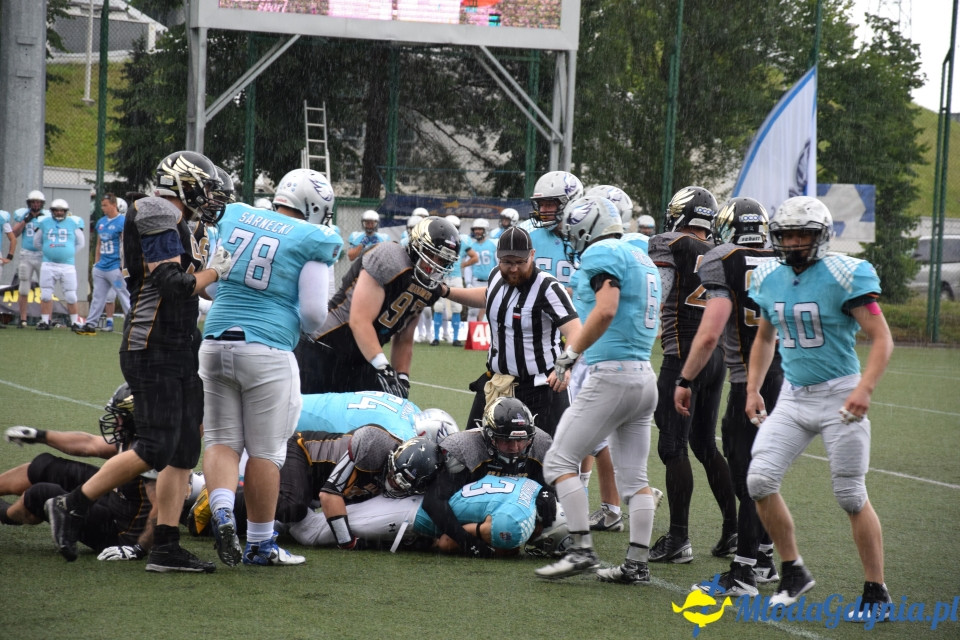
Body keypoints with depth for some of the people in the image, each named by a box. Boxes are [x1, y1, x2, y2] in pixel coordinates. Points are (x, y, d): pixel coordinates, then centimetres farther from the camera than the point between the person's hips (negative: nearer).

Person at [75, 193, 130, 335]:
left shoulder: (122, 221, -10)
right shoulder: (101, 222, 12)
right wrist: (97, 262, 16)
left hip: (115, 267, -7)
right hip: (101, 268, 7)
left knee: (124, 297, -4)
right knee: (98, 297, 12)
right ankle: (90, 325, 17)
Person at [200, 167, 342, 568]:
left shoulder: (234, 217, 9)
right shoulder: (312, 241, -4)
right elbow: (313, 311, -4)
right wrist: (310, 329, 18)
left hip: (216, 342, 4)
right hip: (267, 351, -4)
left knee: (222, 439, 12)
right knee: (264, 451, 5)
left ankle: (222, 510, -13)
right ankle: (260, 544, 11)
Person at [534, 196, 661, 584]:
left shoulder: (601, 254, -8)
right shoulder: (641, 260, 20)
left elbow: (606, 309, -22)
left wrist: (570, 355, -16)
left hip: (612, 375, -9)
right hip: (645, 376, 9)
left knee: (560, 461, -3)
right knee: (634, 476, 10)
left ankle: (581, 550, -10)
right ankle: (637, 564, 9)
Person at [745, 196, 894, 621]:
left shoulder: (844, 276, -13)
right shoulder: (769, 280, 6)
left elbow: (882, 339, -13)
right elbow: (764, 338, 22)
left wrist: (864, 388, -25)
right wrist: (752, 390, 14)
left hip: (838, 395, -6)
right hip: (793, 396, 6)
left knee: (851, 497, -2)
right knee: (760, 480, -7)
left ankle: (877, 593, 11)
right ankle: (794, 572, 10)